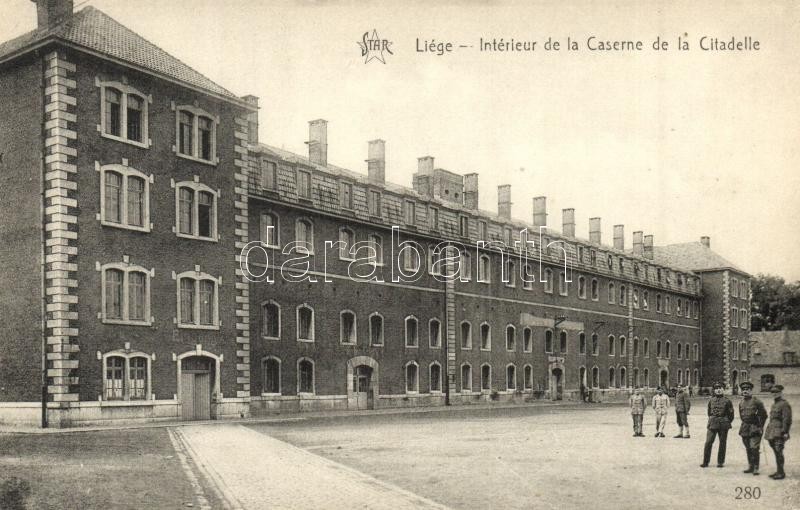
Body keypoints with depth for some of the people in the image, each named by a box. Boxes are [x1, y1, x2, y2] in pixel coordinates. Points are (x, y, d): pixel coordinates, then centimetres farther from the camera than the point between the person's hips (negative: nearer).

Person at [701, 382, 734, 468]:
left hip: (723, 425, -1)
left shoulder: (727, 400, 0)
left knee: (722, 444, 5)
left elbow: (731, 413, 5)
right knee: (708, 443, -5)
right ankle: (705, 462, 1)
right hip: (712, 424, 2)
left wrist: (727, 422, 7)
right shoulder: (711, 400, 8)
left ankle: (720, 462, 15)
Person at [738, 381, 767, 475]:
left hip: (754, 429, -6)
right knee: (748, 449, 10)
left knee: (754, 449, -11)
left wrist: (760, 427, -3)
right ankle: (750, 466, 18)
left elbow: (764, 414, -4)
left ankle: (756, 468, -6)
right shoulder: (741, 403, 11)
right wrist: (744, 424, 15)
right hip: (745, 430, 6)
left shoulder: (756, 402, -7)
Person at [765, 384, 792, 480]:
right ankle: (779, 471, 16)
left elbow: (787, 420, -14)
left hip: (779, 433, -9)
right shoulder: (774, 405, 20)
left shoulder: (784, 405, -8)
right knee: (777, 452, 11)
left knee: (778, 452, -12)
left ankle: (781, 473, -9)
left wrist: (784, 432, -19)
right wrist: (768, 432, 23)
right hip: (772, 433, 9)